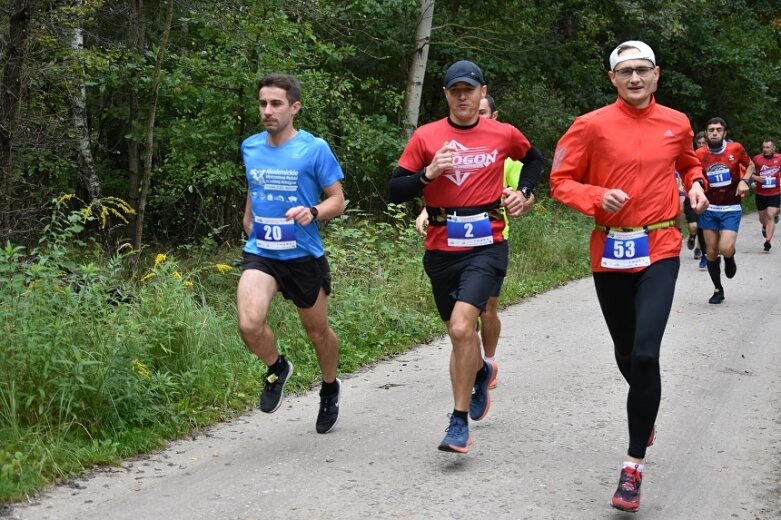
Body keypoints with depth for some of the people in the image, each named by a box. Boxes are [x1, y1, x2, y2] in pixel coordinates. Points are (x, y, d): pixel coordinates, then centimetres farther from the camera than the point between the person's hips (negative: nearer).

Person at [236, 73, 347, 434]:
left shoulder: (314, 149, -9)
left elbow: (338, 200, -6)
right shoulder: (250, 147, 4)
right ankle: (276, 369, 10)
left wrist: (312, 212, -24)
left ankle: (330, 389, 42)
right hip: (260, 253, 2)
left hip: (303, 255, -2)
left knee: (317, 331, 13)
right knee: (249, 324, -22)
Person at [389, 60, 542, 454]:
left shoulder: (503, 135, 3)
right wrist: (428, 174, -16)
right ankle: (481, 371, 52)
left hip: (485, 245, -2)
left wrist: (524, 191, 9)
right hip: (441, 248, 3)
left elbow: (534, 159, 25)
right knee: (458, 332, 17)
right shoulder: (426, 137, 1)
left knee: (462, 328, -20)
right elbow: (395, 191, -1)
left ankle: (459, 422, -10)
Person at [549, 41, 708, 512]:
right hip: (610, 252, 1)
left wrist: (696, 185, 4)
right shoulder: (592, 126, -4)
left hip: (660, 250, 0)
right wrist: (597, 197, -17)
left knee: (645, 353, -16)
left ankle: (635, 464, -7)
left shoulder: (676, 123, 4)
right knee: (626, 354, 14)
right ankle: (647, 412, 48)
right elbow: (561, 181, 0)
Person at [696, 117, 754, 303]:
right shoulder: (699, 154, -6)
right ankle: (718, 290, 23)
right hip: (709, 209, 2)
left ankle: (730, 258, 20)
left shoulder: (735, 148, -7)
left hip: (731, 209, -2)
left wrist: (744, 180, -7)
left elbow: (750, 165, 11)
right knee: (711, 252, 4)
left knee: (725, 249, -18)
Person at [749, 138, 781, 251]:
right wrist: (756, 178, -17)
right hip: (760, 194, 1)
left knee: (770, 216, -14)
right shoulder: (756, 159, -5)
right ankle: (765, 227, 52)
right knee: (762, 217, 16)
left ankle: (768, 241, -17)